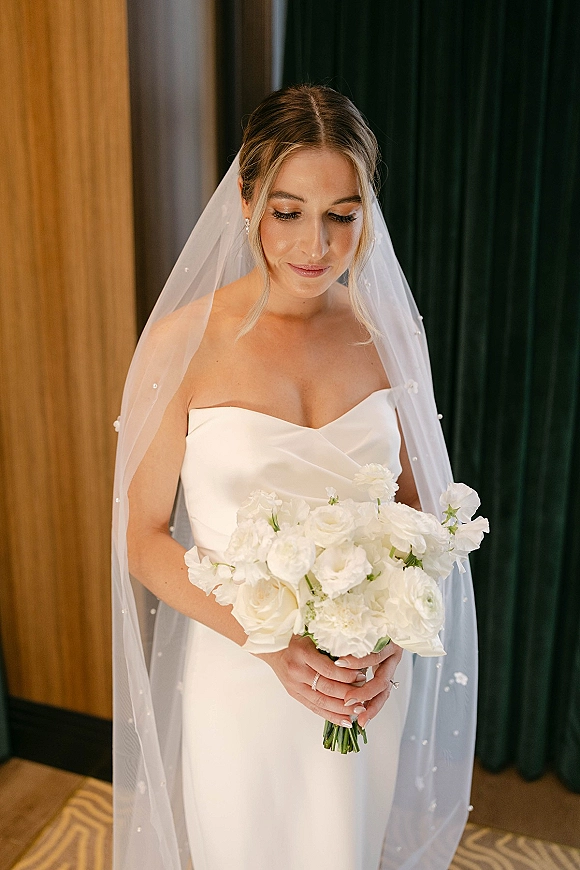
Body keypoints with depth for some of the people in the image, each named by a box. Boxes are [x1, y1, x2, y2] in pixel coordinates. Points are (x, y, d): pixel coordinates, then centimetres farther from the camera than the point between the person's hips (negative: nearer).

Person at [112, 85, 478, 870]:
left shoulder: (388, 332, -5)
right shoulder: (184, 340, -15)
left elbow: (416, 505, 4)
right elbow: (143, 537, -10)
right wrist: (270, 643, -20)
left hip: (369, 682, 3)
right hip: (236, 677, -2)